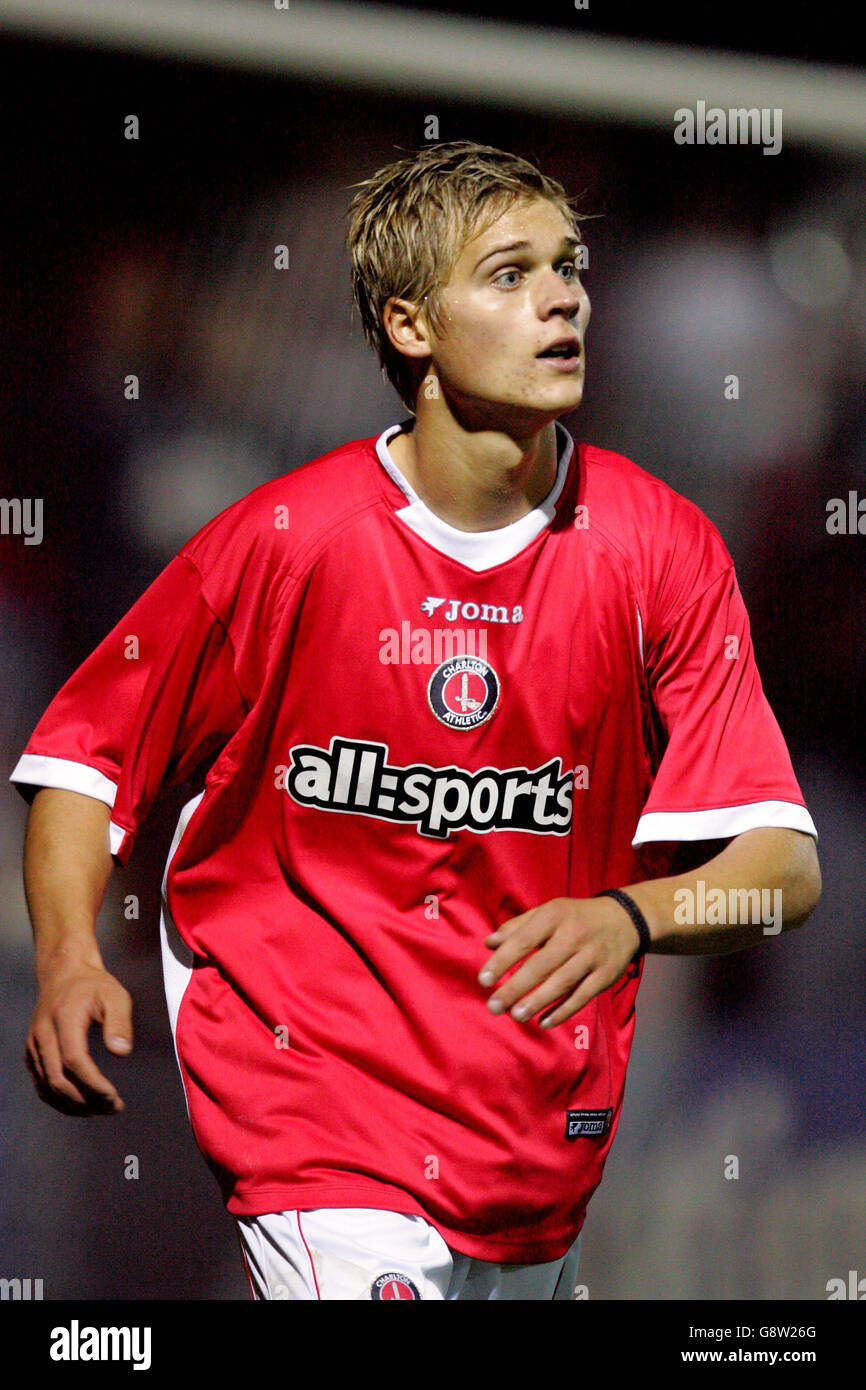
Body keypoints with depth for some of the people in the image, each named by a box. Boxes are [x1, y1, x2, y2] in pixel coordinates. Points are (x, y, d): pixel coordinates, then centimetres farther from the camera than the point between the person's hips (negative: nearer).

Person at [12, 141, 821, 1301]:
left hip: (544, 1129, 4)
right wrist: (69, 958, -17)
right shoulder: (284, 540, -10)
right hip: (313, 1105, -4)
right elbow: (90, 754, 0)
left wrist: (628, 919, -29)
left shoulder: (662, 549, -5)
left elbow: (784, 866, -9)